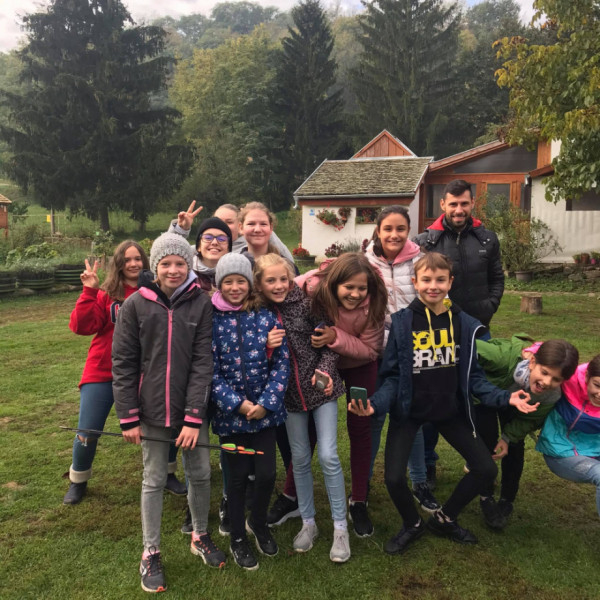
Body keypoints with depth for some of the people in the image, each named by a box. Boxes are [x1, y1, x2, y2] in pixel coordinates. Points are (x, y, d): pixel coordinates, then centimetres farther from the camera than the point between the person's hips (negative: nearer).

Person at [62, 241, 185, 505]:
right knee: (87, 434, 6)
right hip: (102, 373, 0)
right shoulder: (105, 293, -4)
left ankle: (168, 474, 29)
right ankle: (78, 482, 34)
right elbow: (81, 327, -13)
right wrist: (89, 291, -20)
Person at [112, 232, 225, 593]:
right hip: (152, 411, 0)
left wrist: (194, 416, -14)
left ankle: (200, 536, 38)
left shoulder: (202, 304, -6)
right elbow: (123, 364, -4)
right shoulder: (136, 305, -6)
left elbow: (203, 362, -9)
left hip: (192, 411, 1)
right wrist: (128, 416, -6)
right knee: (154, 481, 11)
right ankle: (151, 553, 29)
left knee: (201, 475, 13)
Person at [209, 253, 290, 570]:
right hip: (230, 413, -1)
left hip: (265, 410, 1)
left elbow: (282, 362, -2)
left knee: (266, 474, 1)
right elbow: (210, 370, -8)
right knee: (238, 476, 9)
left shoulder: (266, 316, -2)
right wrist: (238, 404, -15)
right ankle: (238, 539, 33)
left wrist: (266, 403, -11)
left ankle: (259, 523, 34)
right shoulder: (211, 320, -7)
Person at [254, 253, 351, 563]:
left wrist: (325, 371, -21)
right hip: (289, 394, 2)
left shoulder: (307, 303, -10)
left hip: (320, 386, -2)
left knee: (328, 456, -3)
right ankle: (308, 523, 30)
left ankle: (340, 527, 13)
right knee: (300, 459, 13)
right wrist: (266, 346, -20)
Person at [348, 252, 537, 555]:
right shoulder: (401, 323, -13)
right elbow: (392, 376, -10)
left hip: (450, 411, 3)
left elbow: (473, 376, 0)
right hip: (408, 411, -3)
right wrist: (375, 404, -28)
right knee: (394, 477, -15)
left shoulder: (465, 324, -6)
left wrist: (504, 397, -15)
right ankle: (412, 524, 20)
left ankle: (444, 518, 29)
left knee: (486, 470, 2)